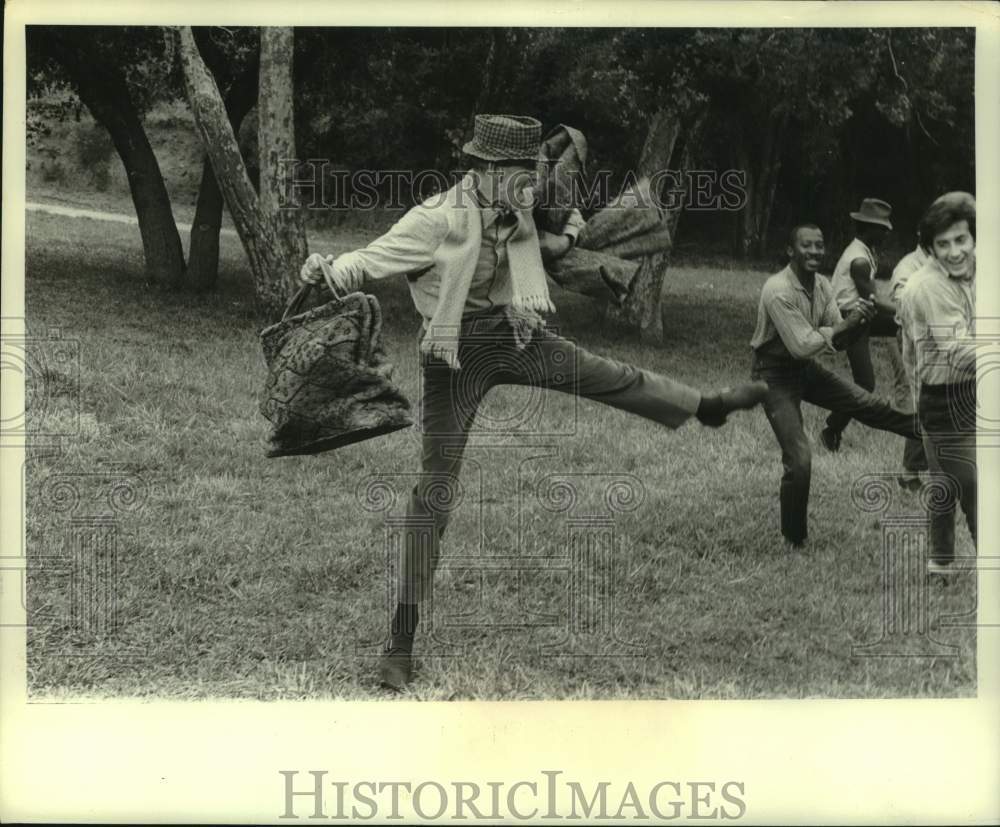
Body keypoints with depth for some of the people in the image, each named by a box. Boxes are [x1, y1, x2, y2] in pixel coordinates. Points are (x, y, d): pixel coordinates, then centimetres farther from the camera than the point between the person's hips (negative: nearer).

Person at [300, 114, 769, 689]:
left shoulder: (515, 214, -1)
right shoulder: (438, 219, -21)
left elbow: (528, 254, 21)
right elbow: (369, 262, -21)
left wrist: (559, 242, -1)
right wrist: (325, 271, -41)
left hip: (514, 336, 6)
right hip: (457, 351, -5)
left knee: (612, 378, 13)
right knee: (436, 489, -5)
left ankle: (710, 406, 42)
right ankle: (401, 645, 0)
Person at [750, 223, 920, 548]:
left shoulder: (822, 286, -2)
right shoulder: (778, 291, -26)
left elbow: (837, 342, 0)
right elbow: (802, 346, -28)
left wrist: (859, 322, -19)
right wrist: (845, 324, -27)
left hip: (807, 368, 7)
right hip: (775, 374, -7)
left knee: (865, 403, 7)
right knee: (799, 460, -12)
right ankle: (794, 542, 4)